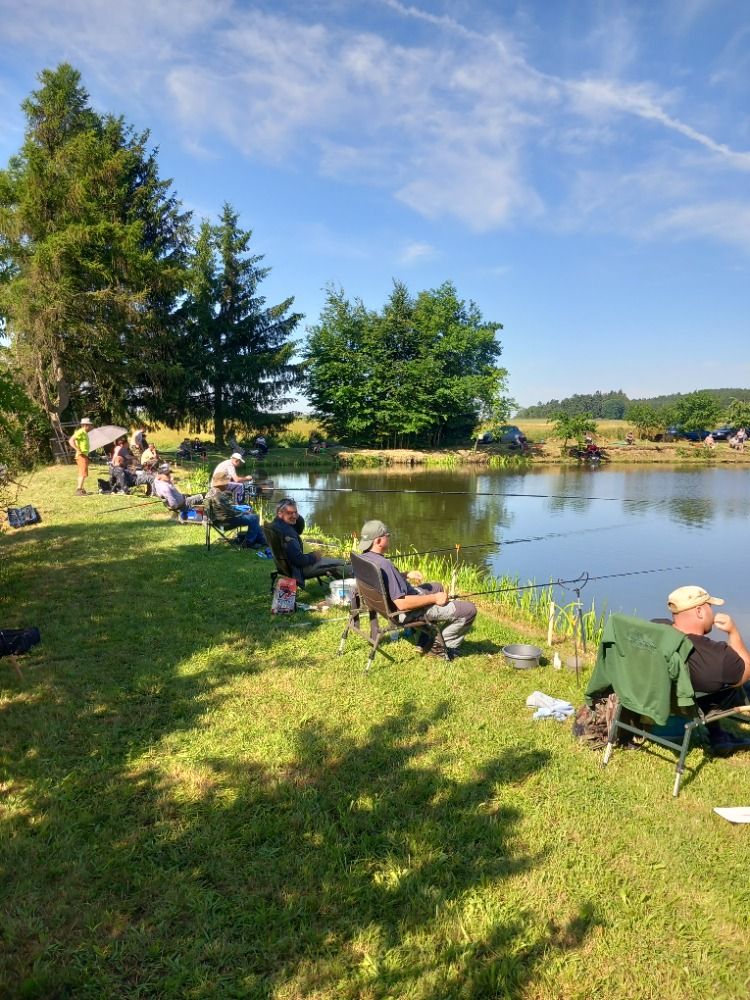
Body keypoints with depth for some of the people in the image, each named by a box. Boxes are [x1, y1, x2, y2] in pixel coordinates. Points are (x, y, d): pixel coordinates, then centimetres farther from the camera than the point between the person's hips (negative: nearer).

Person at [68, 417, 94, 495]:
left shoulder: (84, 433, 17)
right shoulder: (80, 432, -13)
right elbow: (71, 441, -24)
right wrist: (78, 450, -25)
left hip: (85, 456, 10)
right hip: (81, 456, -10)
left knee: (82, 474, 14)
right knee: (83, 473, -13)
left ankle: (79, 489, 21)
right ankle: (79, 490, -14)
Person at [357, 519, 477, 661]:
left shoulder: (364, 558, -4)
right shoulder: (384, 565, -33)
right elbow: (402, 603, -34)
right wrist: (434, 598, -22)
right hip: (411, 611, -10)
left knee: (438, 587, 36)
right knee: (469, 609, -6)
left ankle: (425, 642, 33)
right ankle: (442, 645, 11)